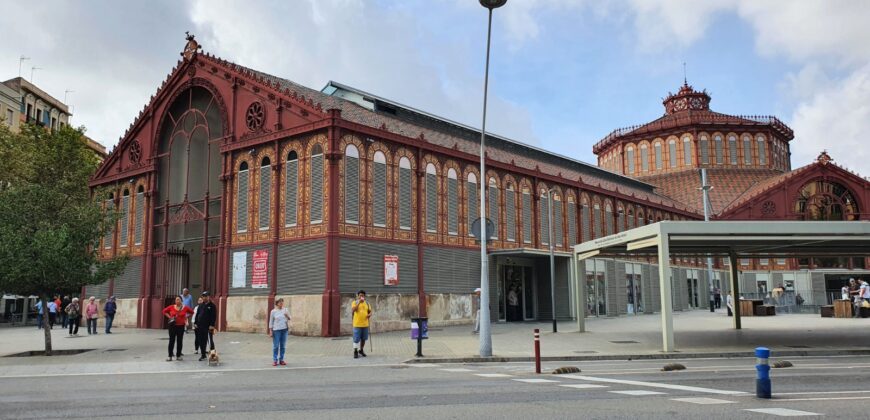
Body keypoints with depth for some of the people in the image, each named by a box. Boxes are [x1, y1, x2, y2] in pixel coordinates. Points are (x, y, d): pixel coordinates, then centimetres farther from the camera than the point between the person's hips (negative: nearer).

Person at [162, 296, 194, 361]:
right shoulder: (171, 307, -3)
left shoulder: (185, 308, -3)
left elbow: (191, 312, 12)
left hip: (181, 326, 1)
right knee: (171, 341, 1)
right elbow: (164, 311, 11)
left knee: (180, 341, 6)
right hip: (172, 326, 0)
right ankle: (170, 356, 6)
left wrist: (186, 317, 3)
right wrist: (169, 317, 1)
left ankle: (178, 356, 15)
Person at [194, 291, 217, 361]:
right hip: (200, 326, 5)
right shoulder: (200, 305, 15)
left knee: (210, 341, -1)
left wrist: (212, 325, -15)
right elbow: (197, 314, 17)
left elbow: (214, 316, -8)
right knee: (201, 341, 8)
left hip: (208, 327, -5)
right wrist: (196, 323, 7)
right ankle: (203, 355, 17)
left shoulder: (212, 306, -2)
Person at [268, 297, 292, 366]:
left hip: (284, 329, 3)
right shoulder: (273, 311, -3)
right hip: (276, 330, -3)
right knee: (276, 346, -1)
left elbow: (289, 319, 12)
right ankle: (275, 360, 6)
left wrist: (287, 316, -10)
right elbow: (271, 322, -1)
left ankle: (281, 360, 15)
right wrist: (270, 331, -5)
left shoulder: (285, 310, 5)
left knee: (283, 346, 7)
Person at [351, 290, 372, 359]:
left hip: (365, 324, 4)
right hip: (357, 324, -4)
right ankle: (355, 352, 5)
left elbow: (370, 311, 16)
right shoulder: (355, 302, -2)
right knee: (356, 339, -3)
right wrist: (359, 302, -24)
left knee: (363, 338, 11)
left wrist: (369, 314, -8)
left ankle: (361, 350, 28)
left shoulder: (367, 303, 11)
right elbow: (352, 310, -19)